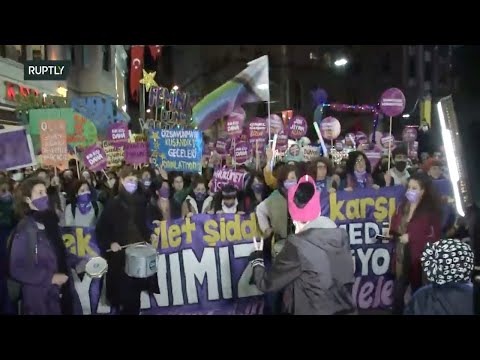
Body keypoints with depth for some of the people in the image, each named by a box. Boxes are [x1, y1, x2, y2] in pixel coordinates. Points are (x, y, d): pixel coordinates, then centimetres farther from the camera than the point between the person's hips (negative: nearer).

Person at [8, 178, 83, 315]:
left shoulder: (50, 222, 5)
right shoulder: (24, 230, -15)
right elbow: (17, 269, -16)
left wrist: (76, 263, 0)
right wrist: (49, 278, -17)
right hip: (39, 296, -6)